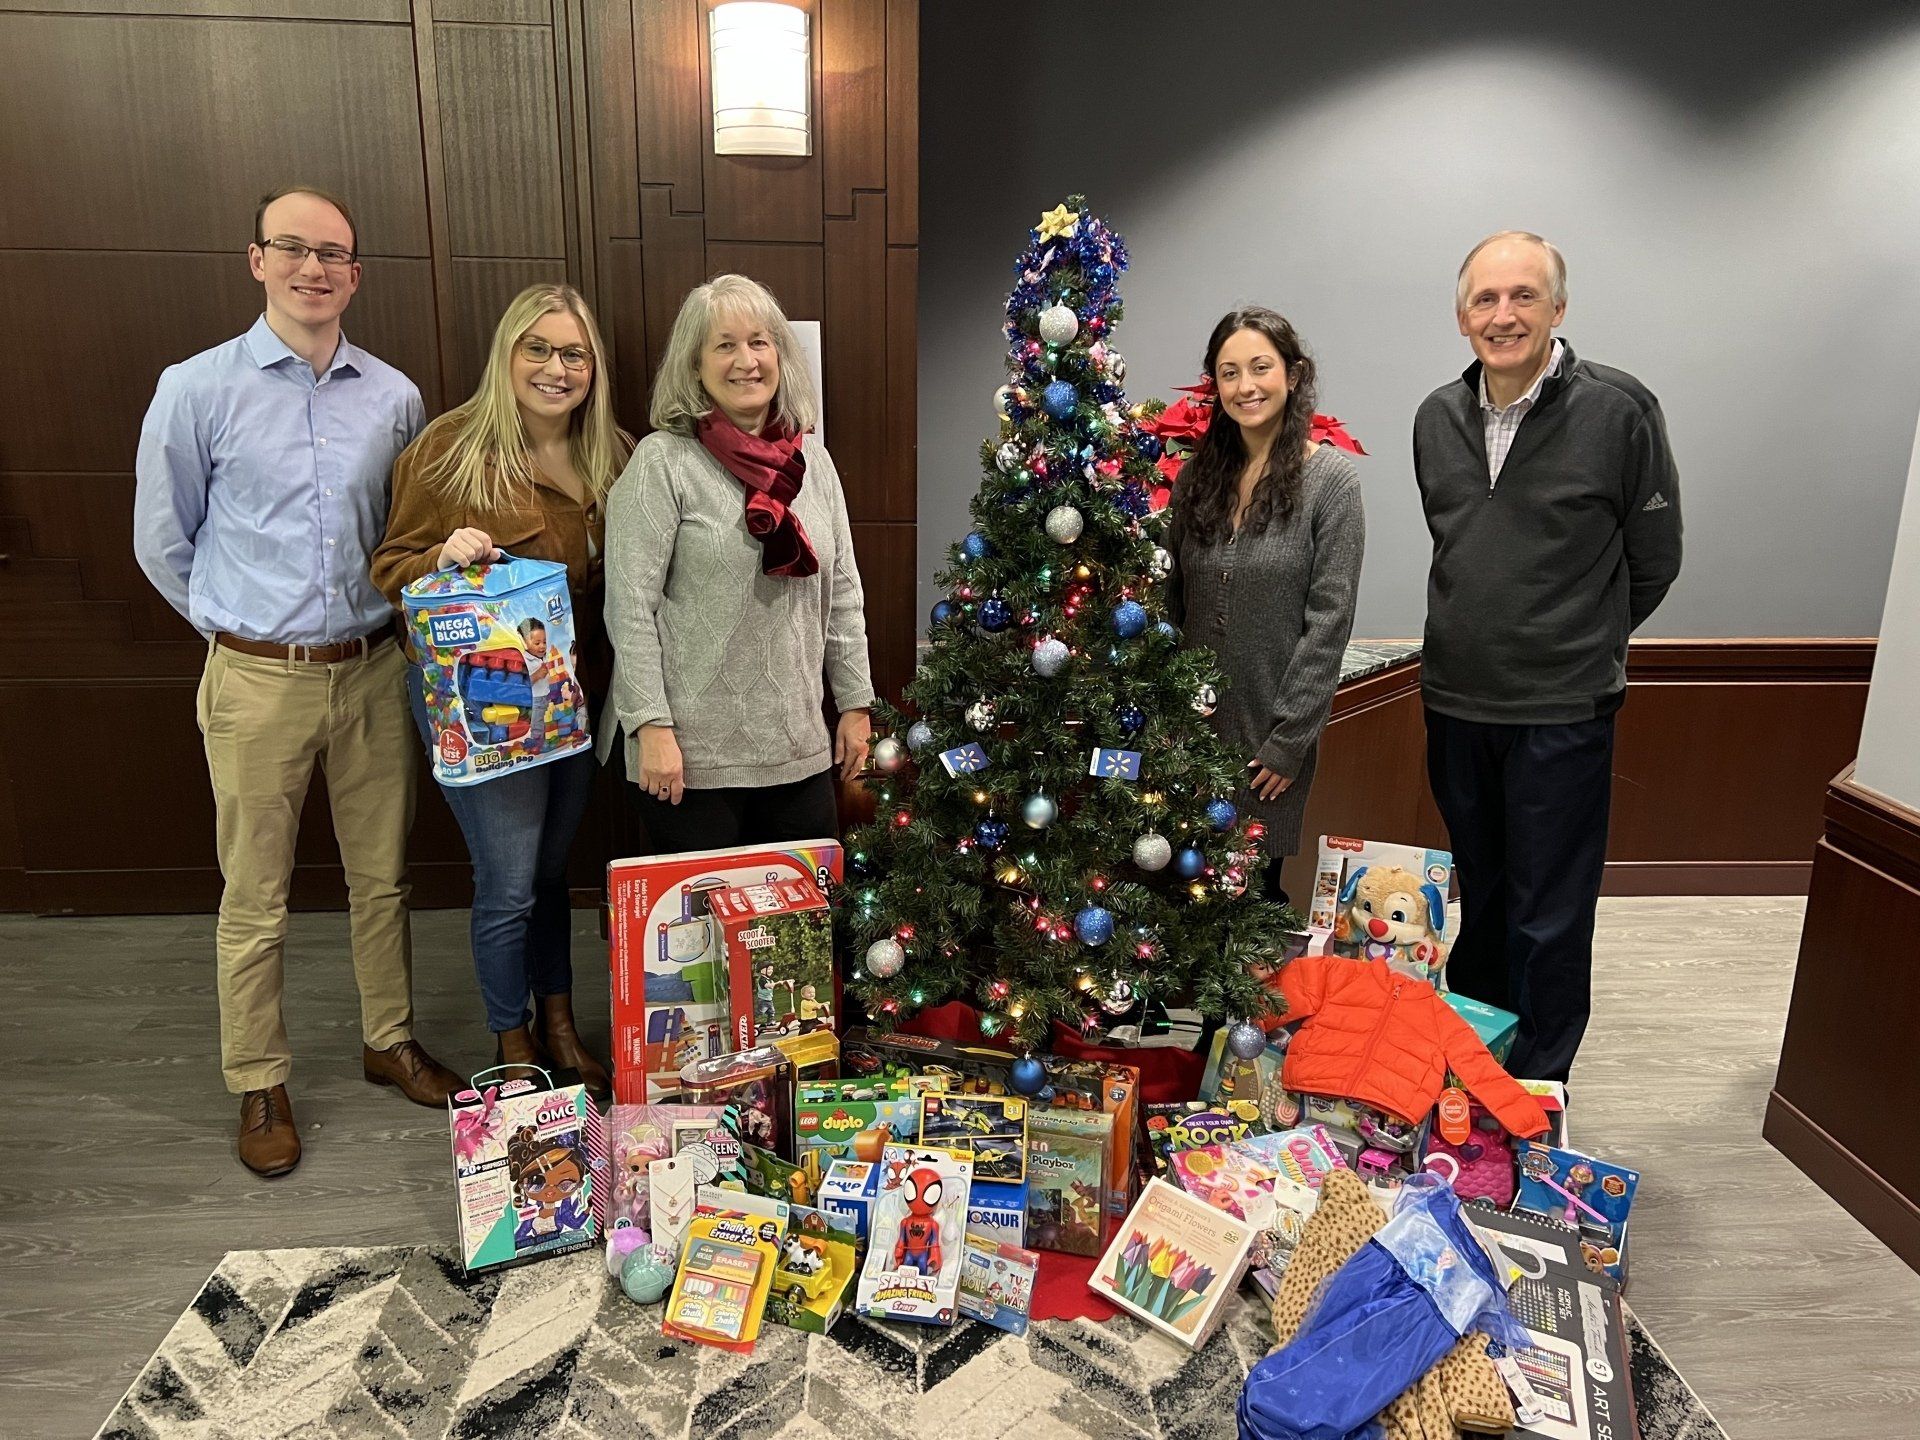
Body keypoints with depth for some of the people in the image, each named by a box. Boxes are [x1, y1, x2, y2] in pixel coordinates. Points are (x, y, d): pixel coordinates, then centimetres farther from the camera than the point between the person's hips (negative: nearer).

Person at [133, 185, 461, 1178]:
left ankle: (390, 1041, 32)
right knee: (255, 899, 7)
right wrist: (237, 625, 9)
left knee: (381, 876, 14)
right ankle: (258, 1085, 24)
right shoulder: (198, 389, -5)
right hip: (257, 680, -2)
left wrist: (374, 619, 9)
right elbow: (162, 542, 4)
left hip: (372, 670, 3)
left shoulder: (394, 397, 3)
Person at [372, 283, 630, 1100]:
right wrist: (445, 556, -25)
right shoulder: (450, 449, -10)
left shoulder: (612, 457, 4)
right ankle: (513, 1048, 24)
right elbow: (391, 570, -5)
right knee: (509, 885, 1)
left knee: (551, 870, 18)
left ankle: (560, 1029, 35)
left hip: (575, 695, 5)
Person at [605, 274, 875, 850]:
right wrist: (651, 727, -15)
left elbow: (842, 596, 12)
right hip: (694, 755, -5)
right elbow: (630, 607, -11)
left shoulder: (812, 460, 8)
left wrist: (855, 705, 11)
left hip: (799, 749, 5)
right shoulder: (663, 461, -8)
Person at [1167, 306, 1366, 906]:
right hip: (1194, 721, 4)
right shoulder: (1197, 475, 5)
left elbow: (1328, 621, -12)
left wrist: (1289, 740, -13)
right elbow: (1174, 602, 7)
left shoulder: (1331, 479, -9)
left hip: (1273, 728, -4)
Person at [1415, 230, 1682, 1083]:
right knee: (1479, 895, 19)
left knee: (1548, 919, 5)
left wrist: (1578, 651, 8)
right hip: (1455, 702, 5)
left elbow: (1652, 562, -2)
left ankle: (1536, 1093, 22)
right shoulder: (1438, 418, 4)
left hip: (1562, 711, -5)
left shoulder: (1619, 410, -11)